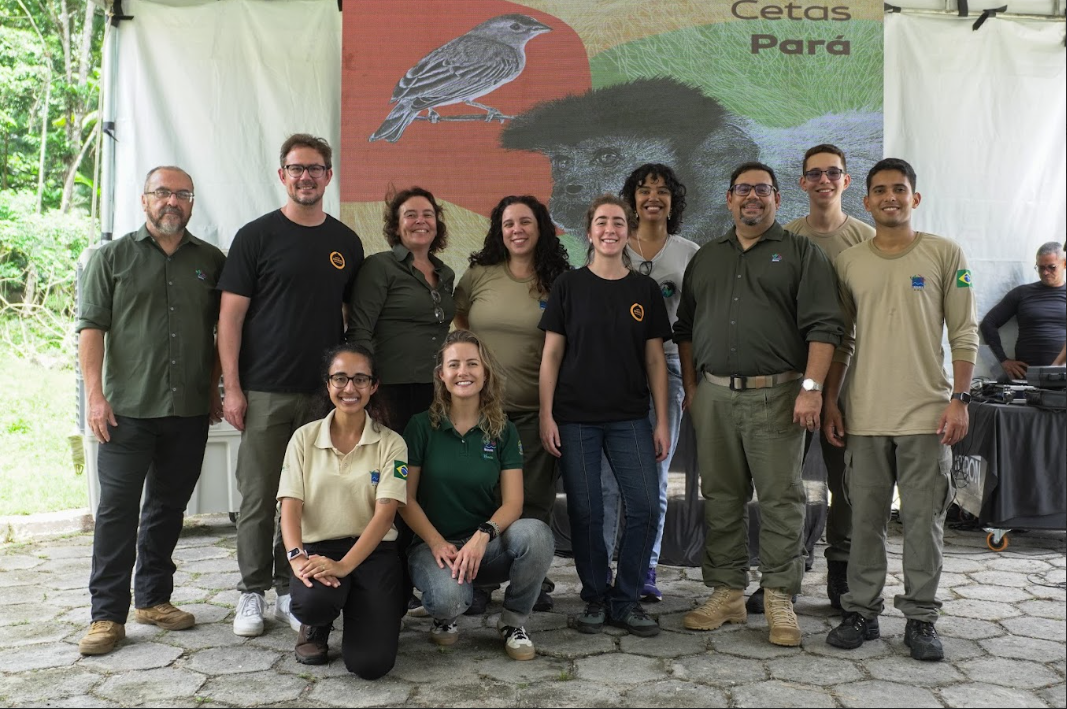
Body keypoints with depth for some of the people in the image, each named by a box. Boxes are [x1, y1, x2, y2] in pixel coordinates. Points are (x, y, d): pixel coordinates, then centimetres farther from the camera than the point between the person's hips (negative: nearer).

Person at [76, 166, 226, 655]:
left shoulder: (211, 261, 10)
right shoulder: (112, 257, 5)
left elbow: (224, 332, 13)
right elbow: (91, 327, -1)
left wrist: (215, 390, 8)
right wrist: (95, 395, -9)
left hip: (190, 412, 3)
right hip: (127, 411, -2)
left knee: (169, 509, 12)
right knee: (117, 510, -2)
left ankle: (153, 598, 25)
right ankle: (107, 615, 6)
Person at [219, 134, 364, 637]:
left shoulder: (346, 242, 10)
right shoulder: (257, 236, 0)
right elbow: (231, 316, -2)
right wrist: (232, 387, -9)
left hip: (326, 392, 3)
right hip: (265, 392, -3)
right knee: (259, 497, 3)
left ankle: (291, 590, 21)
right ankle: (252, 593, 17)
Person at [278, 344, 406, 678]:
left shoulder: (391, 443, 0)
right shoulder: (304, 438, 5)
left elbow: (385, 514, -10)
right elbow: (290, 506, -3)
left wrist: (343, 566, -24)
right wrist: (297, 557, -23)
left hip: (372, 551, 0)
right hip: (319, 547, 1)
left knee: (371, 662, -20)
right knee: (311, 602, -36)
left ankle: (361, 611, 17)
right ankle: (316, 627, 5)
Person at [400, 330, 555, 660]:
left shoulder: (503, 431, 3)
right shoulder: (421, 426, -1)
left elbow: (513, 501, -4)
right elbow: (406, 498, -3)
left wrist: (483, 535, -24)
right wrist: (437, 543, -18)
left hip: (486, 545, 2)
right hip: (434, 543, -2)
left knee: (536, 533, -31)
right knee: (449, 598, -35)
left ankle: (513, 620, -4)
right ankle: (444, 616, 7)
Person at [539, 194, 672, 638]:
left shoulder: (645, 290, 8)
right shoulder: (569, 286, 3)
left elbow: (655, 359, 8)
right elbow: (551, 355, 2)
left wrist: (662, 421, 3)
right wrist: (546, 416, -6)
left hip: (630, 418, 2)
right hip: (575, 418, -1)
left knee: (645, 506, -6)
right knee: (585, 513, 2)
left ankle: (625, 600, 11)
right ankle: (595, 599, 20)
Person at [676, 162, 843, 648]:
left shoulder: (801, 253, 4)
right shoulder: (705, 259, 18)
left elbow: (822, 326, -4)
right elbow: (685, 328, 20)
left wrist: (812, 387, -14)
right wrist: (691, 387, 12)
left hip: (775, 395, -4)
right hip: (713, 395, 4)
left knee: (781, 500, 0)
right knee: (720, 500, 8)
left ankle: (779, 599, 10)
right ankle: (727, 594, 19)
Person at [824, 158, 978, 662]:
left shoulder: (945, 255, 2)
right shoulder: (848, 262, 8)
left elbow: (964, 334, 1)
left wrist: (959, 399, -6)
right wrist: (830, 402, 7)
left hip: (926, 412, -2)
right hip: (864, 413, 2)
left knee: (924, 520, 3)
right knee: (866, 518, 8)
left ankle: (920, 618, 16)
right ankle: (862, 611, 20)